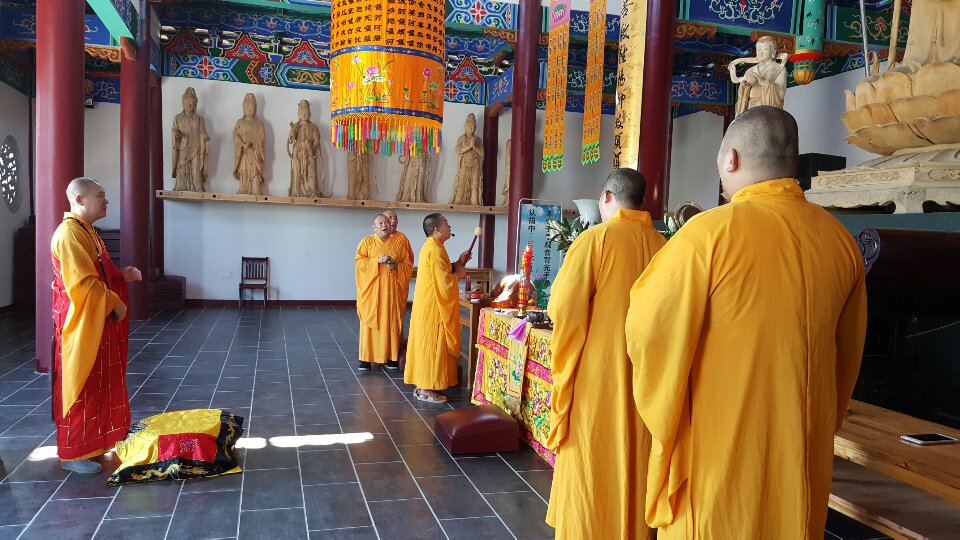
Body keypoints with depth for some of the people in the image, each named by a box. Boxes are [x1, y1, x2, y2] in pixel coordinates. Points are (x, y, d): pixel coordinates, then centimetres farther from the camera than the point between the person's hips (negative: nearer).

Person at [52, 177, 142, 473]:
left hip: (97, 322, 10)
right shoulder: (69, 234, -18)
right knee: (80, 387, -1)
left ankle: (93, 439, 30)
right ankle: (73, 454, 9)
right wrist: (115, 304, -17)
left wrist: (122, 275, 8)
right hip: (81, 323, -10)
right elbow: (82, 282, -23)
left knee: (98, 384, 17)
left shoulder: (86, 231, 15)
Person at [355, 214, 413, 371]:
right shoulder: (366, 242, 4)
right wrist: (378, 260, -18)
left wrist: (396, 266, -11)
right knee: (370, 322, -2)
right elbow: (359, 261, -6)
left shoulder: (398, 244, 11)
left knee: (391, 322, 3)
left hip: (392, 290, 2)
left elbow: (408, 265, 8)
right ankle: (366, 357, 4)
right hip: (372, 290, -2)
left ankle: (390, 357, 10)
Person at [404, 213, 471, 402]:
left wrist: (457, 264, 10)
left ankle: (423, 385, 21)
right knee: (432, 344, -3)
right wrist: (458, 274, -7)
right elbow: (444, 281, -23)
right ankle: (427, 389, 3)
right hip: (433, 307, -10)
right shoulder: (435, 250, -19)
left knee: (426, 344, 13)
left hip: (428, 305, 10)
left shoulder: (430, 246, 13)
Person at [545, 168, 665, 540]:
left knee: (591, 464, 8)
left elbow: (562, 309, -13)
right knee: (636, 460, 17)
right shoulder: (663, 246, 1)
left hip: (598, 373, -4)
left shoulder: (596, 238, -11)